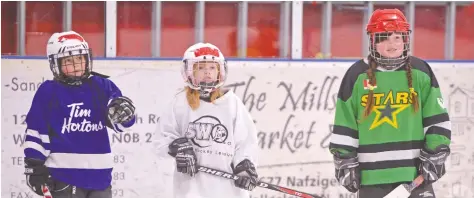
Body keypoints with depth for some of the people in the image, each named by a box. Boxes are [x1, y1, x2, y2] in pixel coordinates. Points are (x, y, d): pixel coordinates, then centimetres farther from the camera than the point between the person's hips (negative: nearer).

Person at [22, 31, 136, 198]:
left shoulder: (102, 87, 5)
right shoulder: (48, 92, -3)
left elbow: (120, 121, 3)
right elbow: (35, 130, 0)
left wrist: (124, 111, -21)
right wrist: (34, 165, -3)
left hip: (99, 171, 4)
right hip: (64, 172, -4)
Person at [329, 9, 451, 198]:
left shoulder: (420, 72, 2)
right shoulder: (357, 75, 0)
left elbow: (437, 120, 5)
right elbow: (344, 124, 3)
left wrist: (435, 155, -1)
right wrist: (345, 160, 2)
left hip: (415, 170, 0)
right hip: (372, 173, 0)